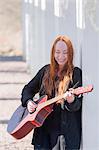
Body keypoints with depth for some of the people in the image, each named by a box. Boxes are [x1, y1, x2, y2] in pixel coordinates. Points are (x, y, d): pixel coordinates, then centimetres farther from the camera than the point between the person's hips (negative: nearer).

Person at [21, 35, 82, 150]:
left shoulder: (76, 73, -2)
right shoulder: (46, 71, 11)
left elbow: (78, 105, -9)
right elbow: (28, 89, 21)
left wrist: (72, 101, -30)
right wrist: (28, 101, 2)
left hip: (66, 127, -3)